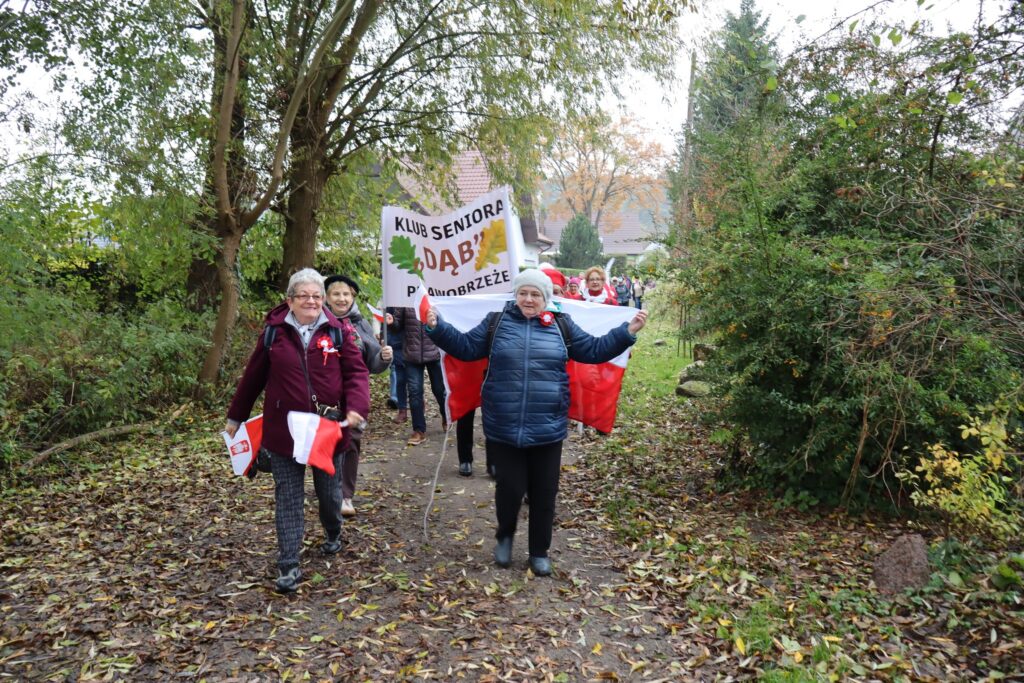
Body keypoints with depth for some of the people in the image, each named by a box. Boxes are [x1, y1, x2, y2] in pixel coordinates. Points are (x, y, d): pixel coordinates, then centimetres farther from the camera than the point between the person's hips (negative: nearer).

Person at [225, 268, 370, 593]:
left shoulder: (338, 330, -4)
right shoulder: (274, 332, -2)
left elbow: (356, 371, -7)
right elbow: (253, 377, 6)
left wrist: (357, 407, -24)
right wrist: (235, 417, 12)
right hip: (284, 429, 0)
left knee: (329, 491, 18)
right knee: (287, 498, 2)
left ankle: (333, 534, 47)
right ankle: (289, 566, 9)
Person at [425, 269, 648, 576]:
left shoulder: (561, 325, 5)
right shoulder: (497, 321, 3)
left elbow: (595, 350, 9)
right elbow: (465, 346, 4)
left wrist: (627, 332, 1)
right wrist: (437, 328, -7)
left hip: (547, 430, 1)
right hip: (503, 429, -1)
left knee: (544, 493, 11)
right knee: (510, 488, 4)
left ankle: (539, 552, 31)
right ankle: (505, 537, 36)